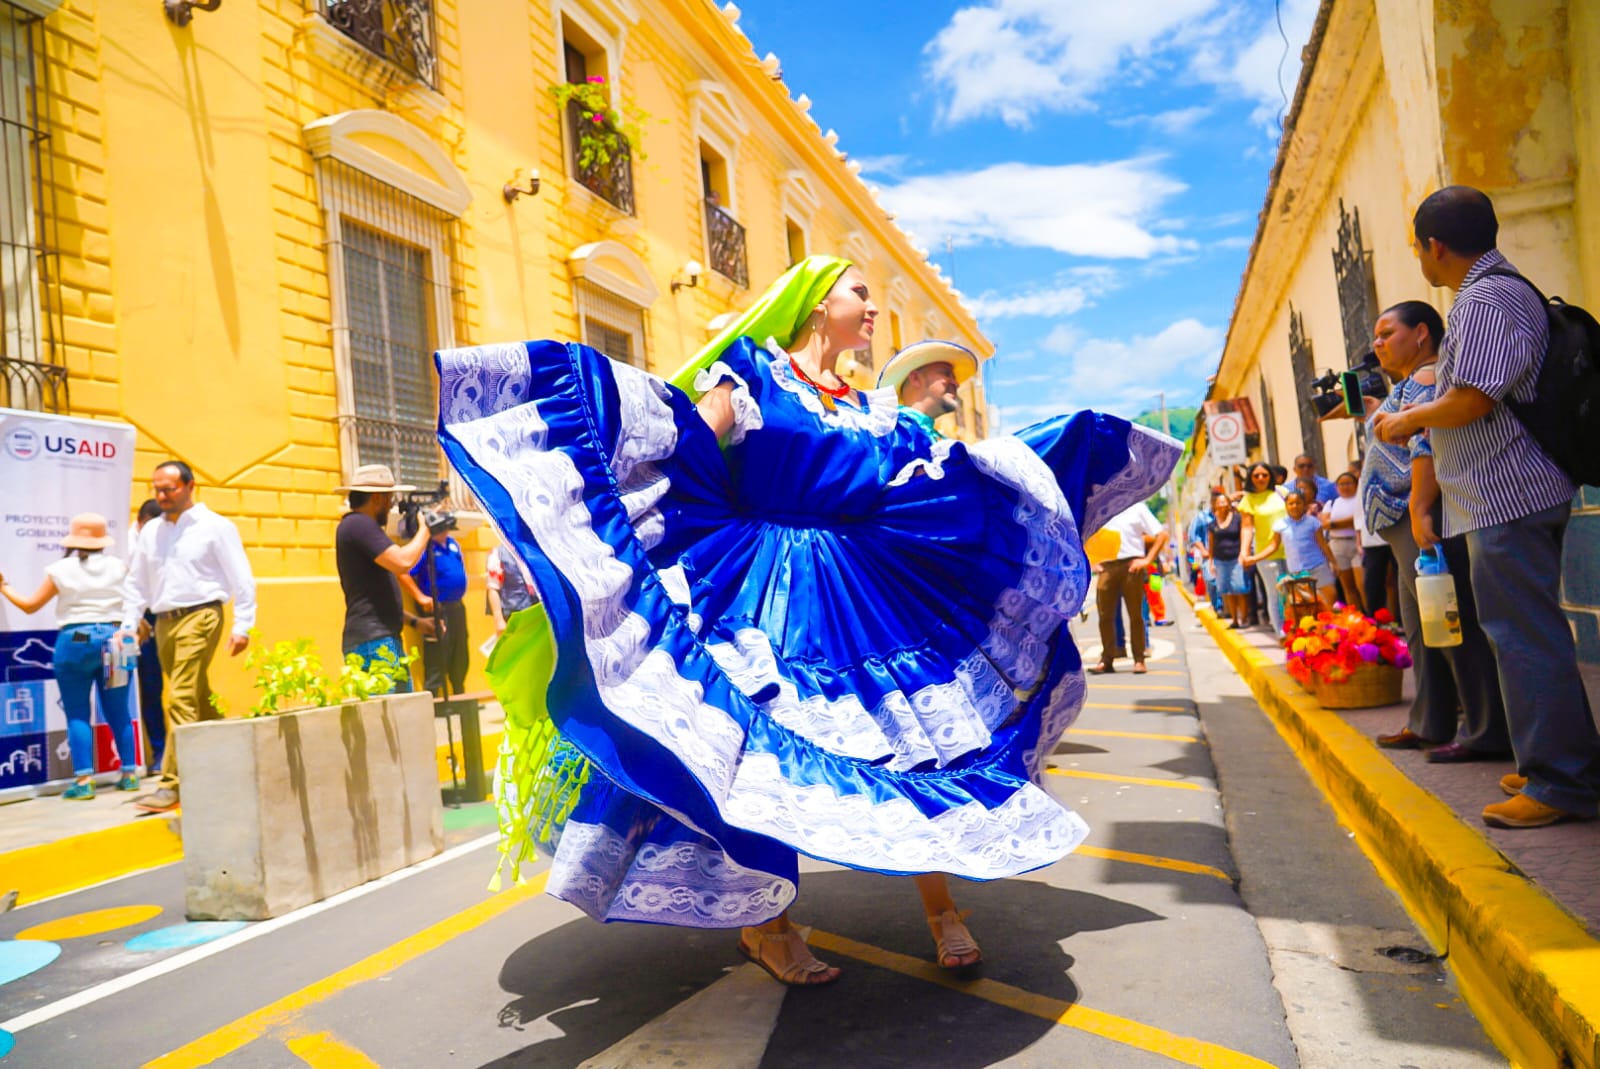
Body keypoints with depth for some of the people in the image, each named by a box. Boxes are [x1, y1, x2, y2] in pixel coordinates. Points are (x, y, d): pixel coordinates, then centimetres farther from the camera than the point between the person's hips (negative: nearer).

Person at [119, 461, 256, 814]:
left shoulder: (215, 527, -1)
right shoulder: (150, 532, 14)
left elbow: (241, 580, -3)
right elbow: (135, 582, 20)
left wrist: (242, 627, -7)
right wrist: (129, 625, 9)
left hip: (199, 617, -6)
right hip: (164, 622, 6)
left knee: (182, 699, -13)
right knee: (198, 699, 12)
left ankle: (172, 784, -11)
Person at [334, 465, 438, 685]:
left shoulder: (360, 526, 21)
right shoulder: (359, 524, -10)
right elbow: (402, 562, -22)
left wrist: (414, 621, 20)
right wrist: (424, 529, -5)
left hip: (386, 639, 10)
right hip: (371, 642, -10)